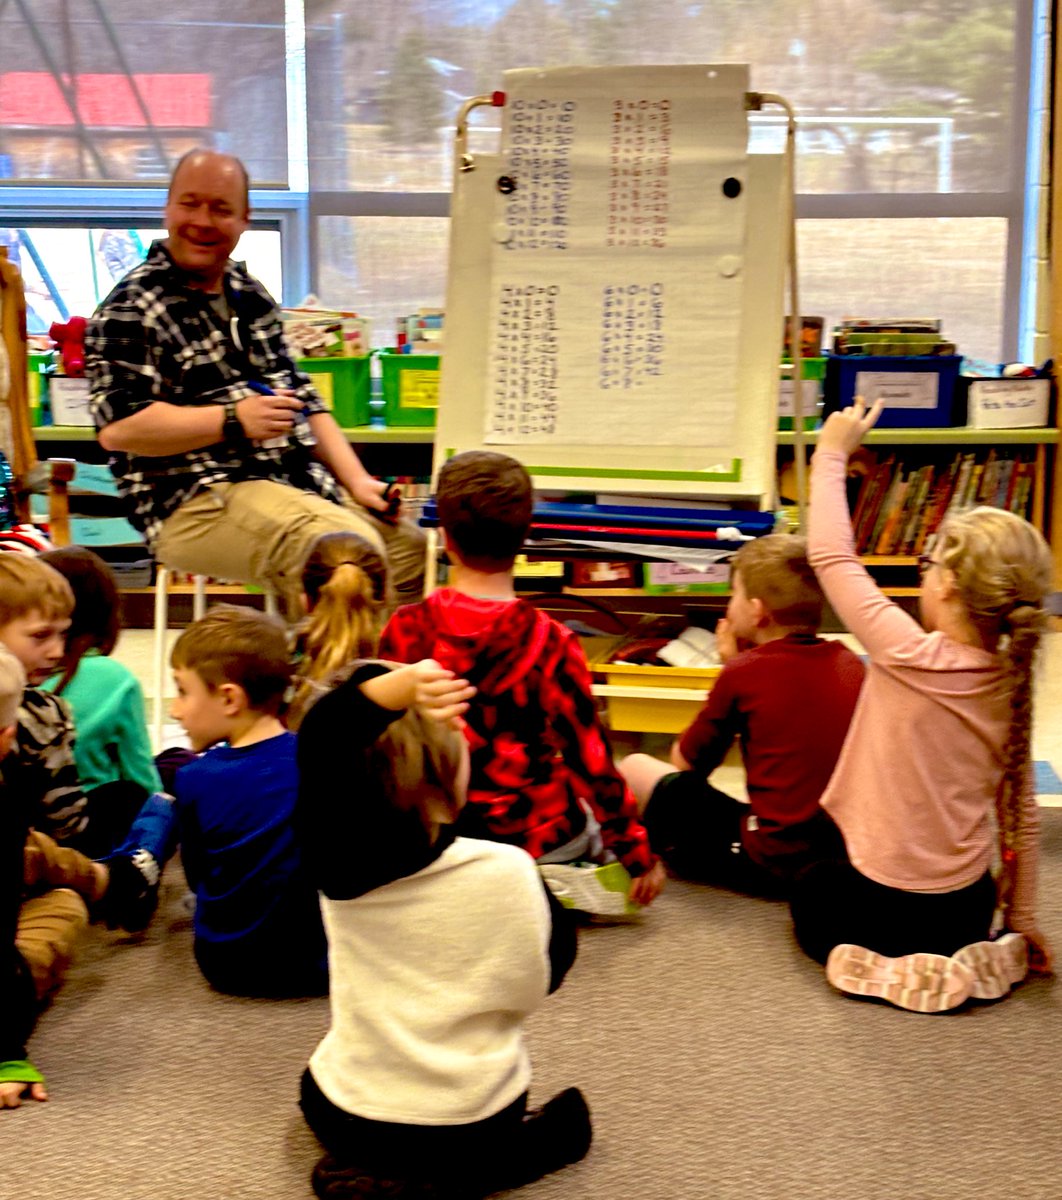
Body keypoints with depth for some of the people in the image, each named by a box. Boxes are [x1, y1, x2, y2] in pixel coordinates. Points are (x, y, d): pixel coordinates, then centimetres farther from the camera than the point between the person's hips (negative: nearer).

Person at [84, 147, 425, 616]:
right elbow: (117, 427, -17)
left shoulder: (249, 293, 20)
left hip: (300, 482, 9)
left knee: (412, 550, 1)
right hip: (195, 503, -8)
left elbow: (301, 397, 22)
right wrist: (234, 420, -22)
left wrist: (357, 480, 10)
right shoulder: (131, 310, -5)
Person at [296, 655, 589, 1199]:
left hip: (350, 1123, 2)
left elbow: (321, 734, -21)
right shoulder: (507, 870, -20)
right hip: (474, 1127, -2)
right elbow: (541, 978, -5)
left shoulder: (340, 864, -17)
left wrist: (392, 687, -38)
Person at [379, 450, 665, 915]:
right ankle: (550, 880, 5)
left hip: (432, 834, 3)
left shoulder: (404, 630, -11)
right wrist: (638, 854, 2)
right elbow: (590, 760, -12)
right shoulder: (549, 642, -19)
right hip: (530, 835, -3)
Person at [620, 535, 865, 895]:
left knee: (634, 768, 6)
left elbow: (685, 764, 2)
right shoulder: (848, 662, 4)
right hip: (847, 851, 6)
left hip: (772, 864, -6)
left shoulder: (743, 671, -11)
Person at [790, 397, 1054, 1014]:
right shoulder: (1011, 683, -6)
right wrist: (1021, 919, 14)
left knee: (812, 891, 28)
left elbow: (831, 555, -13)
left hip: (884, 901, -6)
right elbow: (1020, 811, 3)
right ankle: (972, 957, 18)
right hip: (967, 910, 6)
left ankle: (889, 965, 11)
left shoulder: (912, 657, -23)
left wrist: (832, 454, -1)